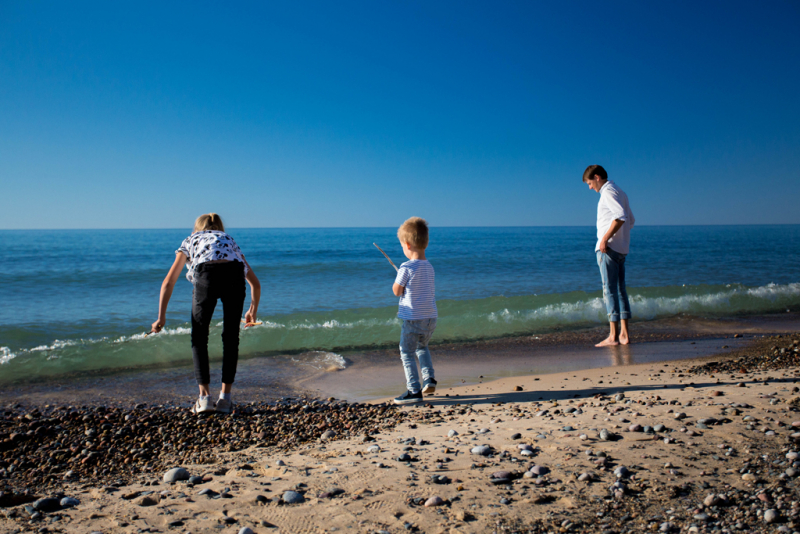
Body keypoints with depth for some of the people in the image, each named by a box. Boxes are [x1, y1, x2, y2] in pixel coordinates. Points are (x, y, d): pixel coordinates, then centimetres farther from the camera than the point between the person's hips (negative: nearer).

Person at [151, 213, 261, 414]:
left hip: (207, 274, -2)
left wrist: (161, 317, 29)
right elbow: (255, 283, 38)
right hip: (234, 273, 2)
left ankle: (205, 396, 8)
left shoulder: (190, 240, 34)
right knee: (231, 338, 16)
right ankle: (225, 398, 15)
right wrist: (253, 311, 53)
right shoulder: (229, 240, 38)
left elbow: (168, 282, 25)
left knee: (199, 338, 15)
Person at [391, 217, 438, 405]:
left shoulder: (407, 267, -15)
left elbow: (397, 291, -7)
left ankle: (414, 390, 1)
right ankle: (429, 379, 20)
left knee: (407, 353, 3)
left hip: (413, 318, -7)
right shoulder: (429, 267, 7)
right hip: (431, 318, 7)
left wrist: (398, 279, 11)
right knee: (422, 347, 28)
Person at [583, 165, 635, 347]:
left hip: (608, 248, -10)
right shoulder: (620, 192, 20)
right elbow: (631, 220, 22)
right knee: (620, 289, 10)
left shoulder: (608, 191, -9)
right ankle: (624, 333, 11)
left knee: (610, 289, -7)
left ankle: (613, 335, -6)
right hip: (622, 248, 10)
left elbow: (620, 216, -24)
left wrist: (605, 238, -22)